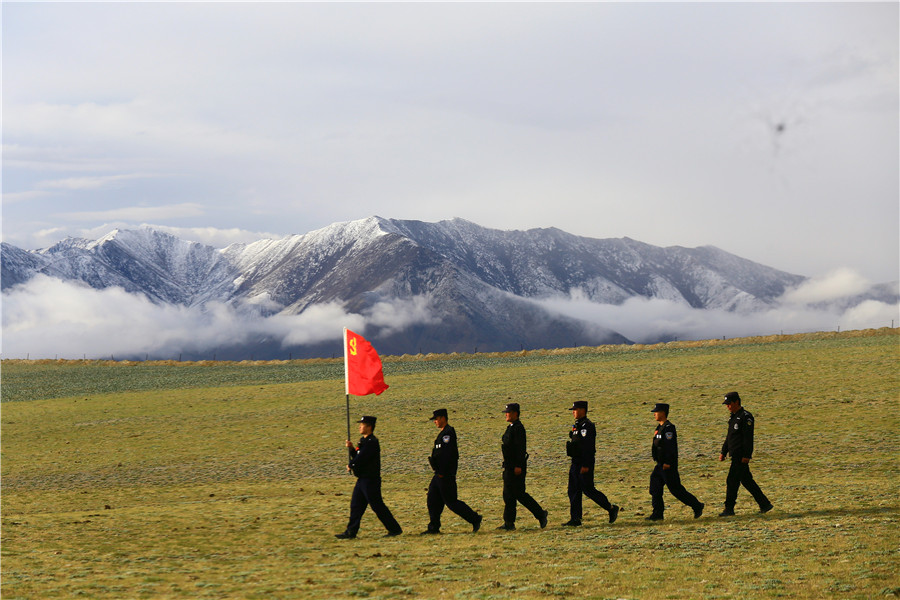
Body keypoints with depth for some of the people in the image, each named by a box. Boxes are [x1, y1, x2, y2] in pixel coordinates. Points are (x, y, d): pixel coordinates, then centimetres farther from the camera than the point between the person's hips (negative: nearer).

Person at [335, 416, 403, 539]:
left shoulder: (372, 442, -17)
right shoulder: (363, 441, 14)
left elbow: (361, 459, -21)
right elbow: (357, 457, 18)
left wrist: (351, 466, -4)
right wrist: (351, 448, 3)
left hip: (371, 479, -10)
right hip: (362, 479, 10)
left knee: (377, 506, -4)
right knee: (356, 505, 10)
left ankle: (395, 529, 4)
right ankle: (350, 532, 14)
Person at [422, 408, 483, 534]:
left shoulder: (448, 433, -16)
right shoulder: (443, 433, 16)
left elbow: (446, 454, -22)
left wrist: (441, 473, -22)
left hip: (446, 475, -10)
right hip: (440, 474, 10)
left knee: (451, 502, -6)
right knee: (432, 499, 9)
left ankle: (475, 519, -1)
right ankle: (434, 527, 13)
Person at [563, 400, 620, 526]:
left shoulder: (587, 426, -15)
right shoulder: (578, 425, 16)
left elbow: (588, 446, -21)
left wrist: (585, 465, -25)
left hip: (585, 463, -10)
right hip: (576, 463, 10)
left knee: (588, 490, -6)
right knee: (573, 491, 6)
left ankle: (611, 509, 7)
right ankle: (575, 519, 7)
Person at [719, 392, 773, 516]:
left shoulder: (745, 416, -13)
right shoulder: (734, 417, 17)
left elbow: (748, 438, -19)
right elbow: (729, 437, 24)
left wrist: (746, 456, -23)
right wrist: (723, 452, 20)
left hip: (741, 456, -10)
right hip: (735, 455, 10)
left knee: (732, 481, -9)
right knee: (747, 481, 13)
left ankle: (729, 509, -4)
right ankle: (765, 504, 19)